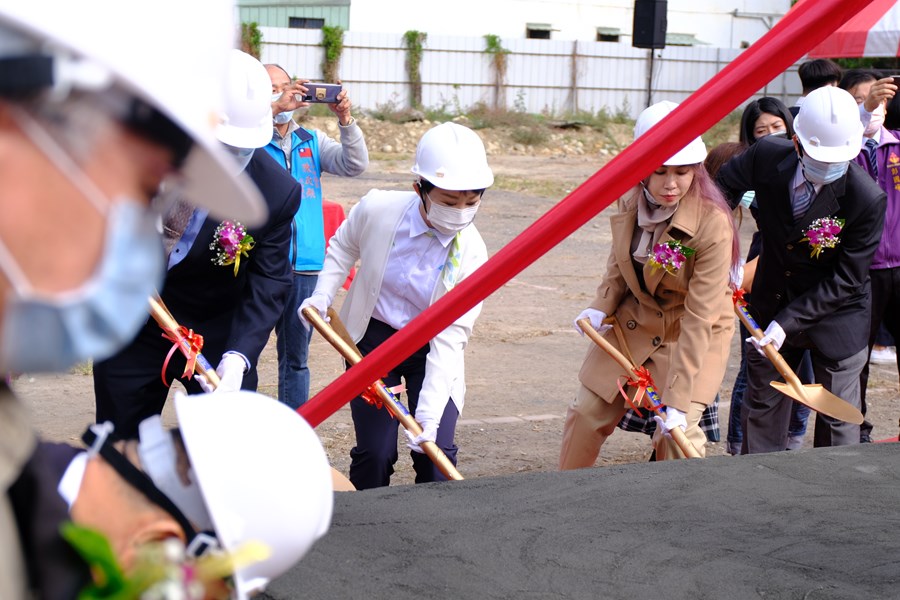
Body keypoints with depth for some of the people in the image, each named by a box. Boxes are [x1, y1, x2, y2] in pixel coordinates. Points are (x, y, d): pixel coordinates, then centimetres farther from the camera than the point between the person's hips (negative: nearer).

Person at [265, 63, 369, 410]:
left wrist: (345, 119, -13)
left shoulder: (311, 142, 14)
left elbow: (355, 165, 2)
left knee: (296, 357, 13)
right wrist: (274, 108, -28)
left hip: (303, 267, 5)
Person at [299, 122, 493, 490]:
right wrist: (322, 297, -8)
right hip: (373, 338, 0)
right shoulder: (377, 210, -21)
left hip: (431, 350, 0)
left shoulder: (470, 254, -23)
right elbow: (344, 246, 5)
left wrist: (429, 415, -30)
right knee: (374, 453, -5)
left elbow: (450, 339, -23)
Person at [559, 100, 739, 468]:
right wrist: (601, 308, -10)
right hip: (633, 321, 5)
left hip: (693, 335, -5)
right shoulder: (631, 203, -11)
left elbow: (699, 318, -29)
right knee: (587, 413, 10)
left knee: (677, 432, -17)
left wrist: (678, 399, -31)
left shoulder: (712, 224, -29)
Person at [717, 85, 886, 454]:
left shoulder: (867, 199, -27)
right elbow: (725, 186, 5)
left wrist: (788, 321, -24)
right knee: (761, 407, 15)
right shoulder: (767, 157, -18)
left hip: (836, 316, -3)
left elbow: (846, 280, -20)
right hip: (773, 300, 4)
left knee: (838, 423, 4)